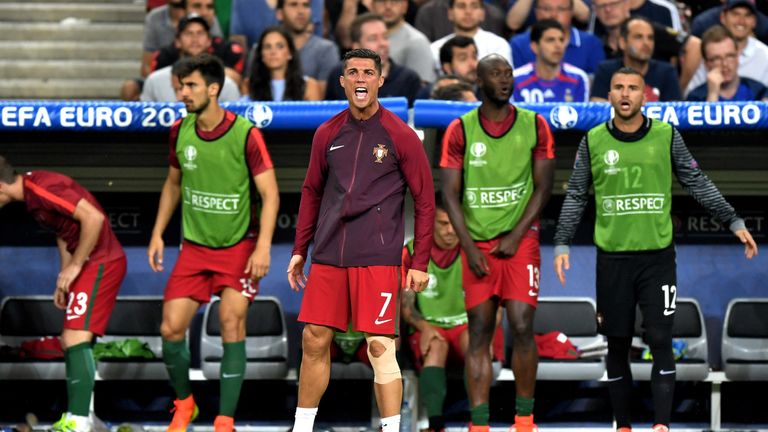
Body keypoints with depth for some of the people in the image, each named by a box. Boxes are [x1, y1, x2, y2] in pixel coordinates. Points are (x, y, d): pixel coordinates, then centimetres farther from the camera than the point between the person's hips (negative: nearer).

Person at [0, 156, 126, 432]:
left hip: (101, 263, -11)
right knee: (70, 342, 15)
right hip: (89, 264, 11)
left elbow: (93, 217, -27)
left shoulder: (41, 189, -21)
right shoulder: (31, 193, 10)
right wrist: (65, 278, 16)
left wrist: (74, 265, -19)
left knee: (76, 339, -18)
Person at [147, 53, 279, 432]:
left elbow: (269, 192, -14)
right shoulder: (180, 131, 1)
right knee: (171, 329, -2)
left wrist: (263, 245, -22)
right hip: (194, 245, 5)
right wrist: (158, 234, 11)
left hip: (239, 246, -4)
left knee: (231, 323, -14)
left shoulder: (244, 134, -15)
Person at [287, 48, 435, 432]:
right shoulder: (328, 134, 10)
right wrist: (300, 249, 15)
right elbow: (311, 193, 20)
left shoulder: (399, 136, -2)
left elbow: (425, 201, 1)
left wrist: (420, 263, -5)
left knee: (380, 346, -9)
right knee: (314, 341, 5)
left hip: (378, 257, -4)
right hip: (328, 256, 4)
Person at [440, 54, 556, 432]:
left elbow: (543, 188, 1)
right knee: (479, 333, -1)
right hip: (477, 242, 1)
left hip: (520, 240, -1)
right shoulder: (459, 131, 0)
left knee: (521, 327, -10)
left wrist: (515, 236, -9)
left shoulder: (534, 126, 1)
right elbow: (450, 193, 0)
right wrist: (469, 247, -9)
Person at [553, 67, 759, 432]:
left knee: (660, 341, -8)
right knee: (617, 345, 6)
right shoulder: (593, 141, 2)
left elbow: (697, 183, 7)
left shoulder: (667, 136, 1)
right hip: (612, 259, 1)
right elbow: (576, 196, 8)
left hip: (658, 257, -1)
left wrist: (734, 222, 4)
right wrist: (562, 244, 0)